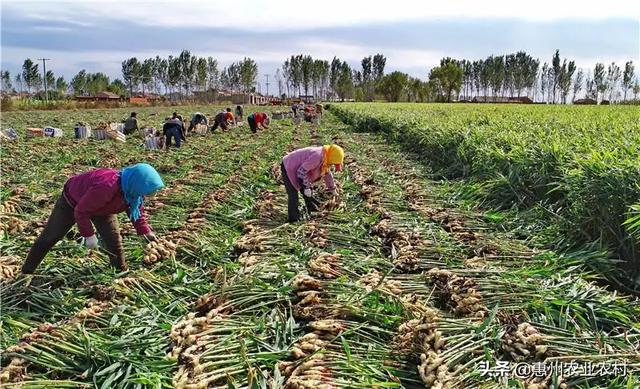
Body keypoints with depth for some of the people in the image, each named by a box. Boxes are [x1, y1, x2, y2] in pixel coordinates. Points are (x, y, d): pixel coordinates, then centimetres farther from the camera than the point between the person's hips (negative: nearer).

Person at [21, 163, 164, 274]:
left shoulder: (132, 190, -24)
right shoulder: (105, 187, -48)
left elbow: (137, 210, -4)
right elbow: (81, 211, -36)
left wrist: (145, 231, -14)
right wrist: (89, 235, -31)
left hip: (101, 207, 6)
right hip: (73, 201, -5)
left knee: (114, 239, -6)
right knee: (49, 237, 4)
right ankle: (26, 272, 20)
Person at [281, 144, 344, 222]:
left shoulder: (325, 158, 0)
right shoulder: (317, 156, -31)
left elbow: (327, 173, 18)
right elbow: (302, 171, -31)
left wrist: (332, 188, 29)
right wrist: (306, 187, -24)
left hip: (296, 168, 10)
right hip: (288, 168, -10)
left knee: (308, 193, 15)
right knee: (293, 195, -14)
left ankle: (313, 210, 30)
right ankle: (294, 219, -10)